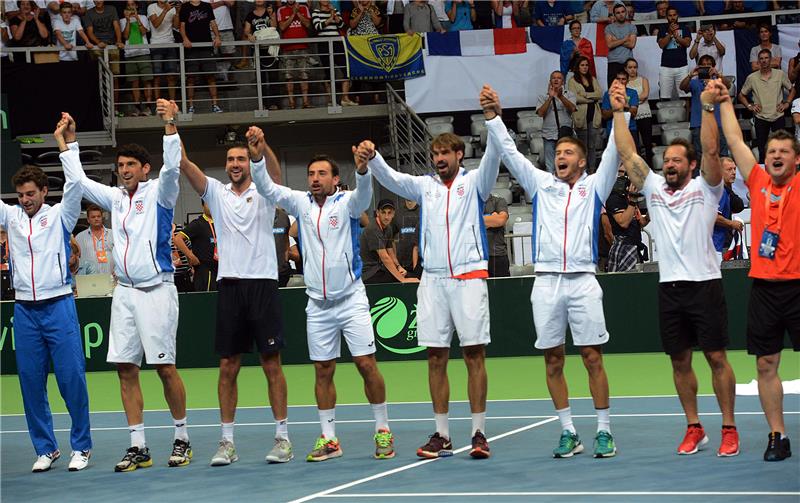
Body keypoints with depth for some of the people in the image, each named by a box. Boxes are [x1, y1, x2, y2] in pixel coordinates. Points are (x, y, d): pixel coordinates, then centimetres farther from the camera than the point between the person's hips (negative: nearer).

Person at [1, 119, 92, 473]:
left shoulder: (59, 216, 3)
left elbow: (75, 183, -9)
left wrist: (64, 142, -13)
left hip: (58, 307, -3)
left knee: (72, 377, -4)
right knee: (31, 381, 4)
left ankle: (81, 446, 5)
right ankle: (45, 449, 13)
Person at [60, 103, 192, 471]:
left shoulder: (158, 193, -1)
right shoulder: (116, 198, 15)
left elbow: (172, 167, -19)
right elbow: (77, 179, 25)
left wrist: (170, 125, -28)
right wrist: (69, 141, 22)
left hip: (155, 290, -6)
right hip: (124, 292, 6)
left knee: (165, 367, -4)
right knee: (126, 369, 2)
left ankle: (181, 440, 8)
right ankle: (138, 447, 7)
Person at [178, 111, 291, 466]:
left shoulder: (263, 193, 4)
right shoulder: (216, 193, 12)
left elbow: (274, 171, -17)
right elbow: (186, 166, 0)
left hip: (262, 284, -3)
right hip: (229, 287, 3)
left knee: (271, 363, 0)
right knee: (228, 366, 4)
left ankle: (282, 437, 4)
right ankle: (227, 442, 8)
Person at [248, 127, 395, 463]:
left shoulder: (346, 203, -4)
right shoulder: (301, 203, 6)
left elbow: (363, 193, -25)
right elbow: (267, 189, -2)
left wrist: (362, 169, -46)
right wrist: (257, 157, -19)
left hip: (351, 299, -4)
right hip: (318, 305, 4)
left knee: (366, 364, -6)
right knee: (323, 371, 6)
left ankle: (383, 431, 6)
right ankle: (328, 439, 12)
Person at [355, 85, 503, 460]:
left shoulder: (473, 183, 5)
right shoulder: (424, 186, 14)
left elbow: (493, 155, -10)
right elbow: (391, 178, 2)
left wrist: (491, 116, -26)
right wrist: (371, 156, -19)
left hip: (469, 277, -3)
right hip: (433, 280, 3)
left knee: (474, 355, -3)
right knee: (436, 358, 4)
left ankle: (479, 433, 1)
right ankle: (442, 435, 9)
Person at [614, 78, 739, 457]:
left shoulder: (704, 188, 2)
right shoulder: (653, 188, 12)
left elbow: (711, 151, -12)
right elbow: (628, 154, 9)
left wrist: (708, 107, -20)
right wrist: (618, 113, 4)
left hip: (704, 284, -4)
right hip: (669, 286, 4)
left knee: (716, 358, -2)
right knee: (679, 361, 7)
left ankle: (729, 429, 3)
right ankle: (694, 429, 16)